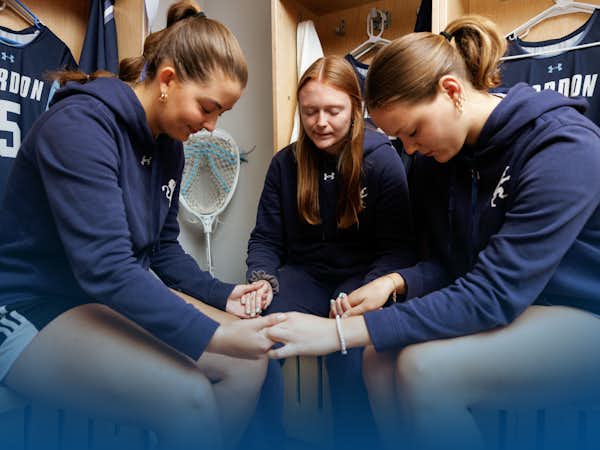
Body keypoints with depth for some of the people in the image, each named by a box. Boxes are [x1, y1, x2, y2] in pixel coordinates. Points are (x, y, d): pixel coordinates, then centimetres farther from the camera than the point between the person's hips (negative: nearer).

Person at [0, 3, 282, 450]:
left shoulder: (169, 144, 3)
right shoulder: (80, 124, -21)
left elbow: (164, 248, 8)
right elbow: (105, 268, -30)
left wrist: (222, 295, -6)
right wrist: (212, 336, -33)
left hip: (122, 295, 7)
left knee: (249, 362, -8)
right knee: (188, 395, -26)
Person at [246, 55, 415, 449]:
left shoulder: (383, 160, -7)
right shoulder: (286, 163, 4)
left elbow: (398, 249, -9)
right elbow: (265, 238, 7)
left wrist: (365, 294, -27)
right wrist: (262, 280, -14)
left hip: (362, 276, -2)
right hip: (304, 273, 3)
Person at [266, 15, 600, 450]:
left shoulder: (564, 147, -23)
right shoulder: (435, 157, -2)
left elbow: (494, 294, -29)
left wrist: (342, 331, -31)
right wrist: (395, 281, -18)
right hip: (510, 307, 6)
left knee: (423, 368, -27)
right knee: (382, 357, -17)